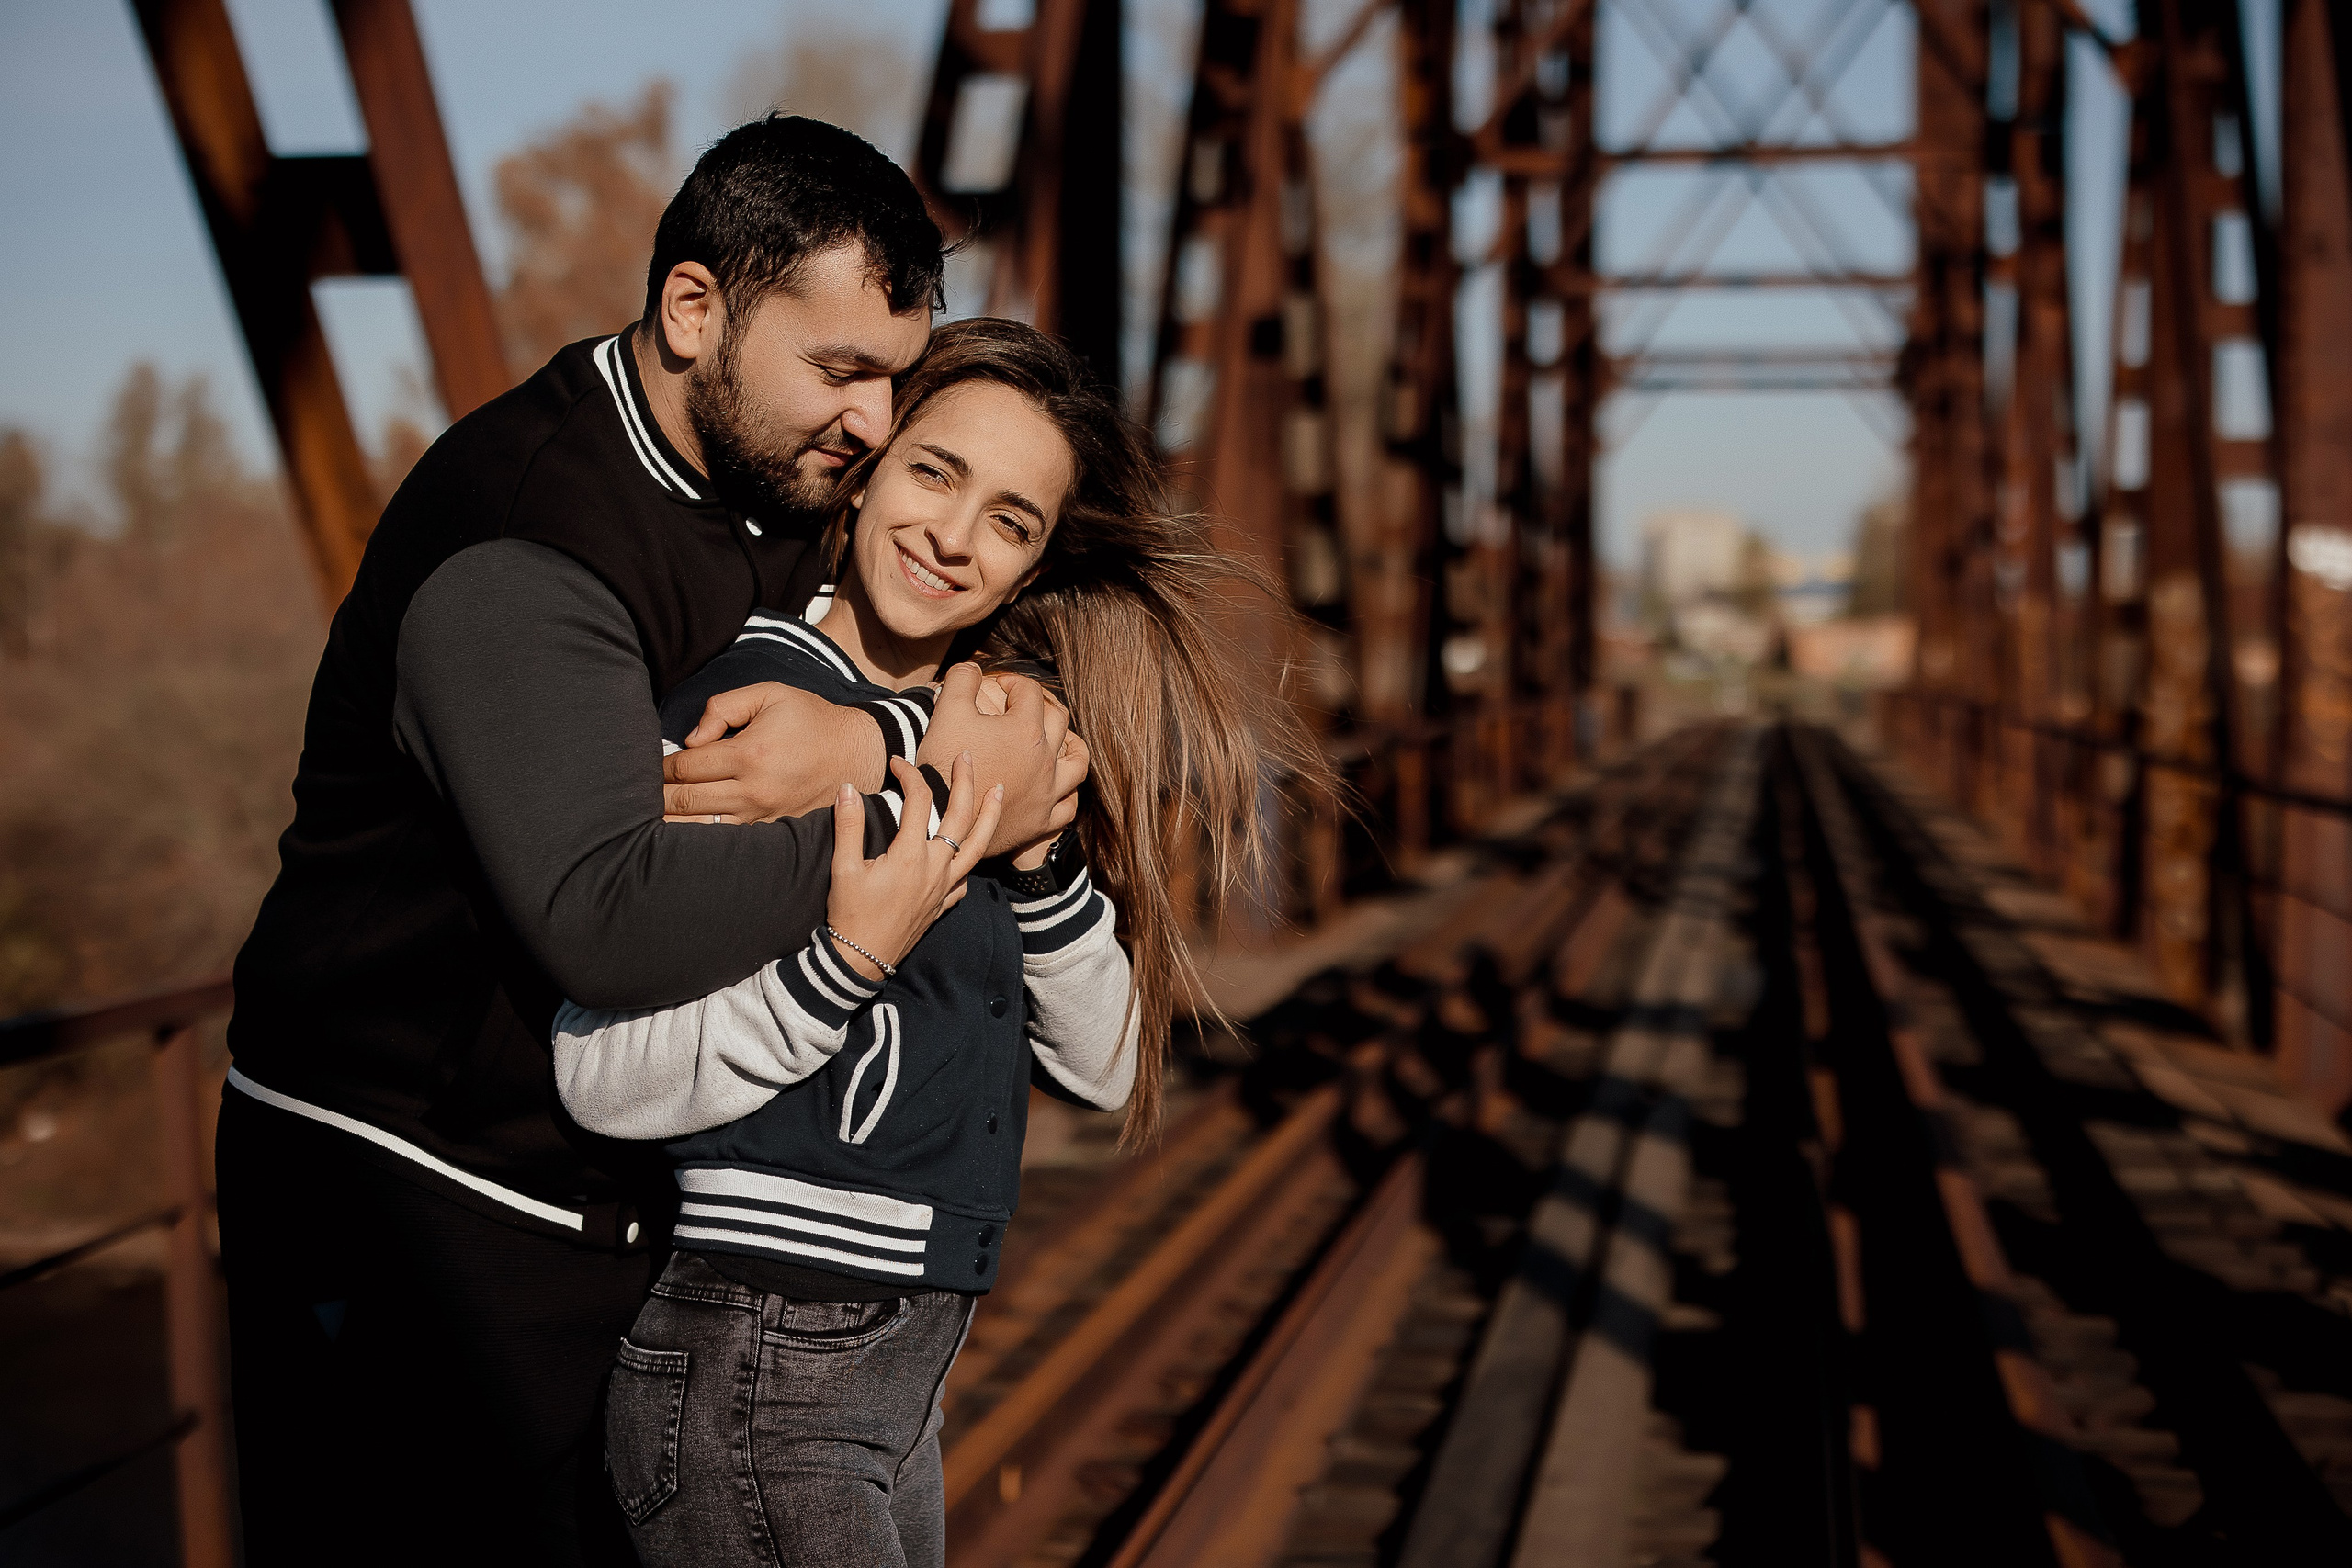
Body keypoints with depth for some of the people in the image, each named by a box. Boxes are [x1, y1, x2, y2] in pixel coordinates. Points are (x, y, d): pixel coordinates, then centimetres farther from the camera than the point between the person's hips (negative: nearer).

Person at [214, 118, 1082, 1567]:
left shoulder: (780, 494, 5)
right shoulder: (520, 542, -23)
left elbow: (1030, 715, 0)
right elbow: (608, 920, -35)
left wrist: (878, 740, -23)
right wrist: (944, 801, -29)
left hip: (613, 1198, 8)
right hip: (400, 1199, -8)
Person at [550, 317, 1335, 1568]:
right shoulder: (756, 688, -13)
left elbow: (1106, 1068, 7)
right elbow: (604, 1079, -18)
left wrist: (1037, 858, -7)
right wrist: (847, 960, -29)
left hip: (902, 1366, 8)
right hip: (750, 1366, -8)